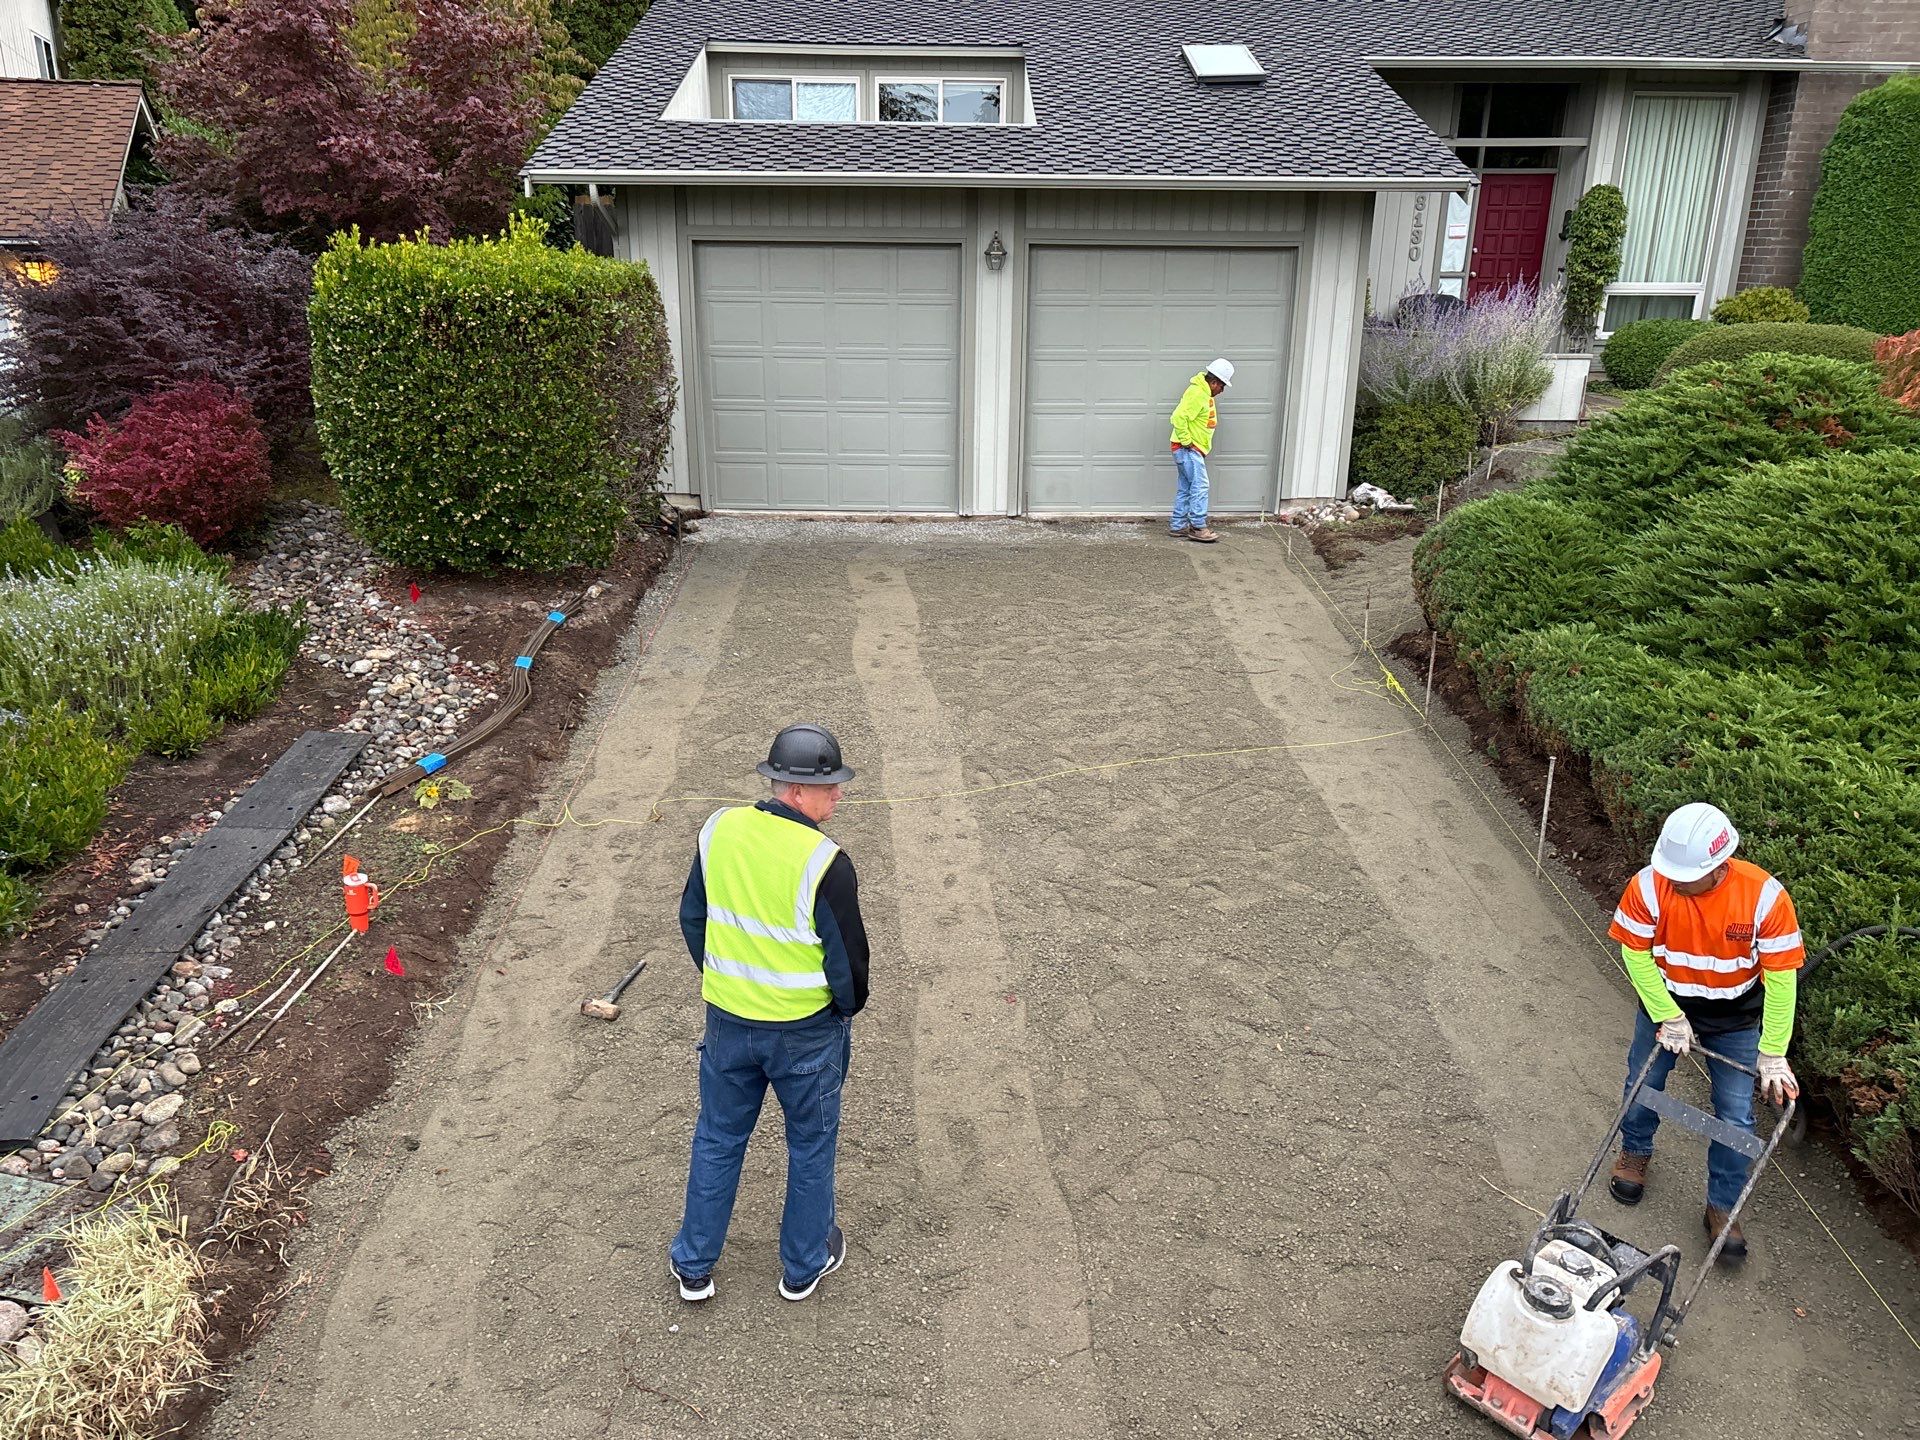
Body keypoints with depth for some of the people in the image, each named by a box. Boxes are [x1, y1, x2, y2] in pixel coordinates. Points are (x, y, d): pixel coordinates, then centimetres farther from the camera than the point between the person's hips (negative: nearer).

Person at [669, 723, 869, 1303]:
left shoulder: (719, 831, -8)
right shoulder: (825, 863, -25)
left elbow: (692, 918, 5)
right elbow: (848, 956, -16)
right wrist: (847, 1007, 5)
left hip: (727, 1020, 4)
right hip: (806, 1031, -4)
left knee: (717, 1139, 22)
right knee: (811, 1145, 18)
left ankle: (694, 1266, 36)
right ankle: (805, 1265, 36)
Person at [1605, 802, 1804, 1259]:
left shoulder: (1765, 896, -30)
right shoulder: (1648, 886, -28)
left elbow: (1781, 978, -20)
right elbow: (1635, 954, -13)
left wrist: (1772, 1054, -17)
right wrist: (1668, 1017, -14)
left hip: (1736, 1021, -1)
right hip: (1666, 1006, 1)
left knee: (1736, 1118, 4)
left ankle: (1722, 1207, 24)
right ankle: (1635, 1152, 46)